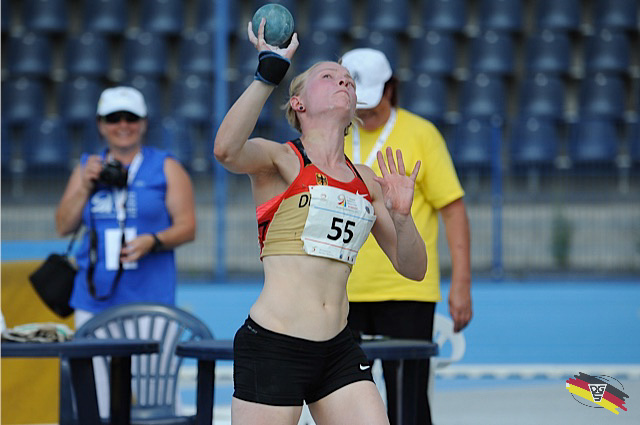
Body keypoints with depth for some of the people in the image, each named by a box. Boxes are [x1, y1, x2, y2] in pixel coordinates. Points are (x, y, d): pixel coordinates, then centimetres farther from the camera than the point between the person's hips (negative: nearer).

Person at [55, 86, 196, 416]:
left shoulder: (166, 168, 6)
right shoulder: (87, 168, 15)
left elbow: (187, 227, 1)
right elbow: (64, 226, 11)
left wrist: (152, 241, -17)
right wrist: (85, 187, -3)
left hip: (150, 299, -3)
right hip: (95, 299, 3)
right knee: (93, 384, 1)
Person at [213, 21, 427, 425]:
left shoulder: (366, 181, 16)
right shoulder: (280, 160, -1)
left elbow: (413, 268, 17)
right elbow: (226, 149, -25)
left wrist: (402, 216, -3)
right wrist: (270, 70, -21)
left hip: (338, 351, 6)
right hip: (273, 346, -6)